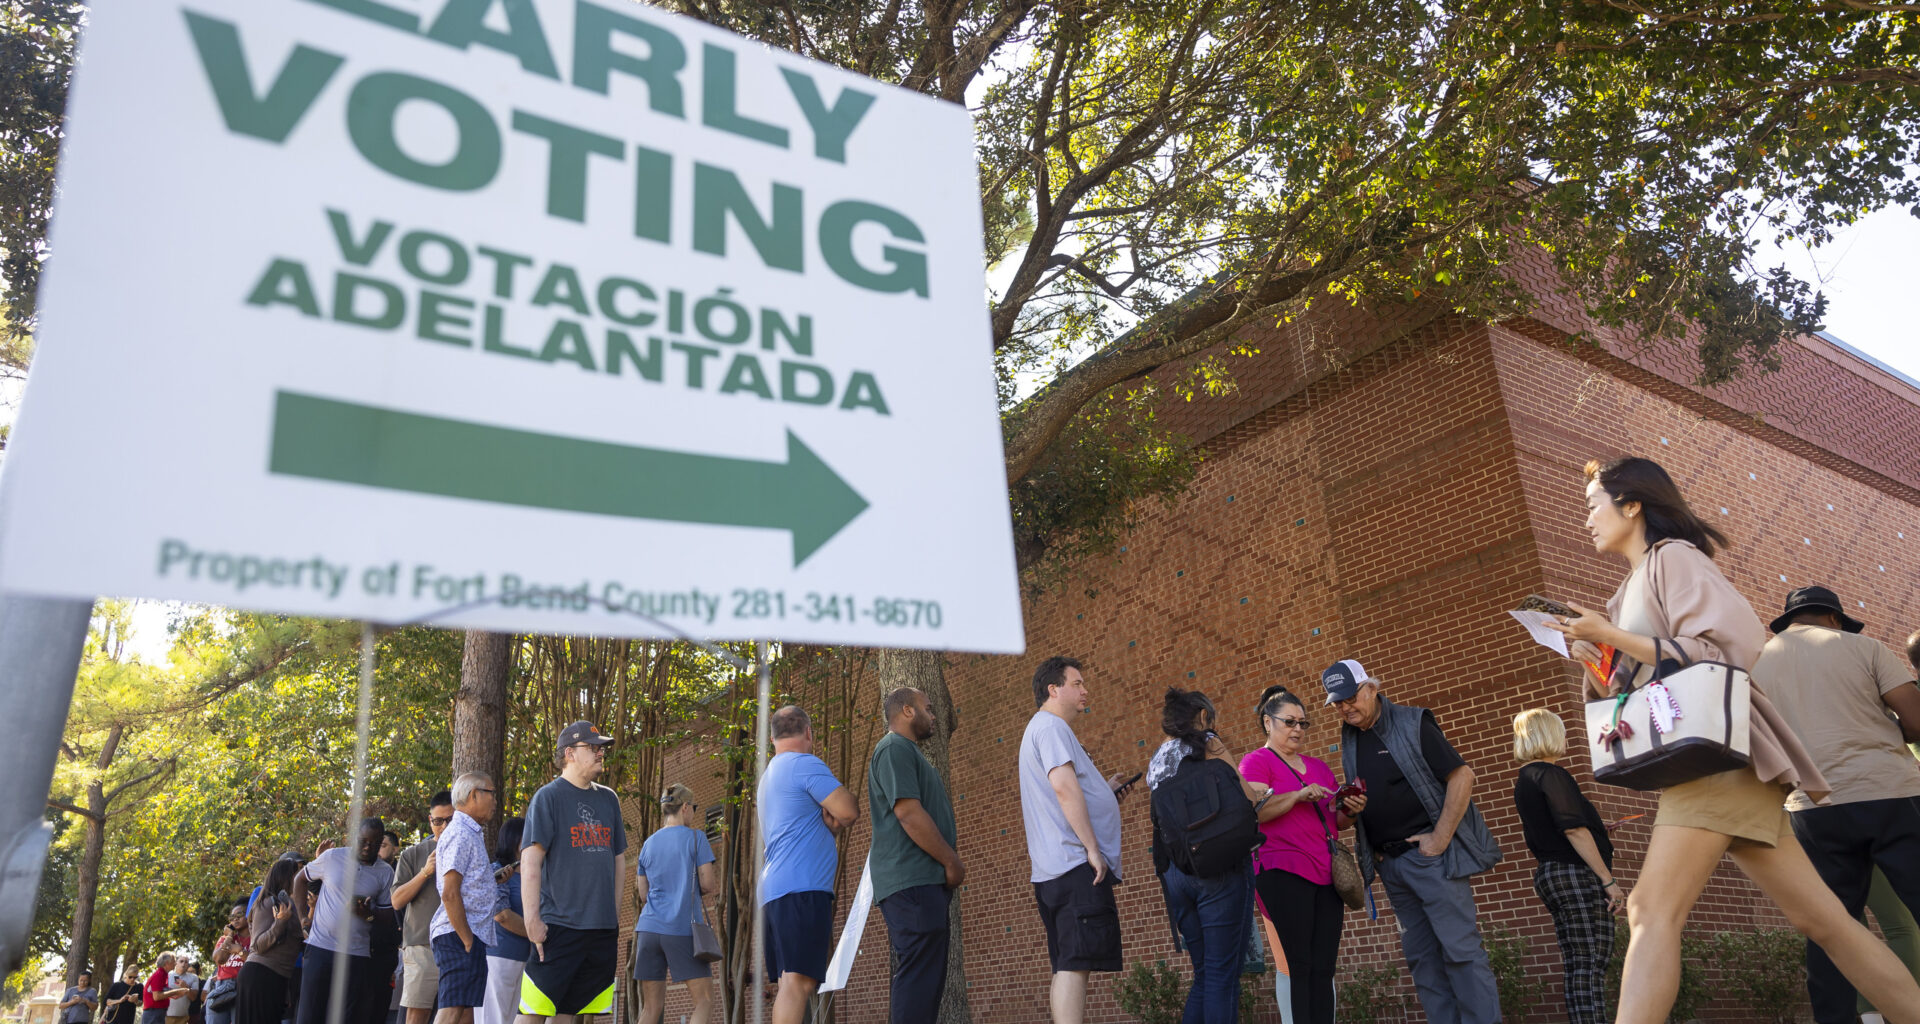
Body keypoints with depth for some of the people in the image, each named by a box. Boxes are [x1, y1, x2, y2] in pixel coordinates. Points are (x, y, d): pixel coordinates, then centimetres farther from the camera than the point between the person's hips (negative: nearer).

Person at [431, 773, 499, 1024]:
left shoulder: (470, 833, 20)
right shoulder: (461, 834, -12)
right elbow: (450, 894, -19)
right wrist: (467, 940, -18)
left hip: (468, 936, 10)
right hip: (459, 936, -10)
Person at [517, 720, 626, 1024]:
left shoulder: (608, 799, 15)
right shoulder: (548, 797, -3)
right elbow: (530, 862, -10)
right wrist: (532, 919, -17)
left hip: (603, 928, 6)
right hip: (559, 924, -6)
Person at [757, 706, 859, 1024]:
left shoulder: (769, 775, 24)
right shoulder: (805, 763, -5)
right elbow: (849, 811, -12)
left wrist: (826, 826, 10)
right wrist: (831, 823, 9)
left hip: (776, 889, 9)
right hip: (803, 887, -9)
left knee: (793, 982, 8)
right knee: (799, 981, -16)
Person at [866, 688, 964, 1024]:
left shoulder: (907, 752, 24)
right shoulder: (895, 749, -8)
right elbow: (909, 813, -18)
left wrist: (946, 838, 13)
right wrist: (952, 861, -13)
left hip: (922, 881, 11)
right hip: (911, 879, -11)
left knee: (925, 979, 12)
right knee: (919, 975, -13)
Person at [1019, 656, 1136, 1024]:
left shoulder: (1041, 728, 27)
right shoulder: (1051, 726, -6)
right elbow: (1064, 787, -20)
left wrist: (1106, 790, 19)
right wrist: (1092, 848, -19)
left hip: (1055, 869, 11)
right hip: (1076, 863, -11)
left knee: (1067, 968, 8)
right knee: (1075, 964, -15)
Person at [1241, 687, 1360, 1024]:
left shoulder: (1319, 766, 22)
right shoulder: (1256, 761, 3)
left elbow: (1337, 822, 24)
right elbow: (1254, 811, -12)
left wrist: (1350, 810, 3)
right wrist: (1298, 795, -20)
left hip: (1326, 875, 6)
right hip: (1283, 873, -6)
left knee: (1323, 969, 1)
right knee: (1296, 966, -12)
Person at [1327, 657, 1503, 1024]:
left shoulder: (1412, 723, -6)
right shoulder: (1349, 740, 12)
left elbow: (1461, 776, -11)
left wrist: (1440, 839, -15)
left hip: (1428, 852, -6)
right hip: (1389, 862, 6)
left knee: (1460, 948, -8)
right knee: (1421, 956, 8)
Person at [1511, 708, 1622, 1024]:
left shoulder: (1524, 779, 19)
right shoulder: (1551, 774, -11)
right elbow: (1574, 829, -18)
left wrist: (1595, 828, 40)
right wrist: (1609, 880, -17)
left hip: (1549, 875, 9)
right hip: (1576, 874, -9)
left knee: (1575, 965, 8)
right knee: (1591, 962, -12)